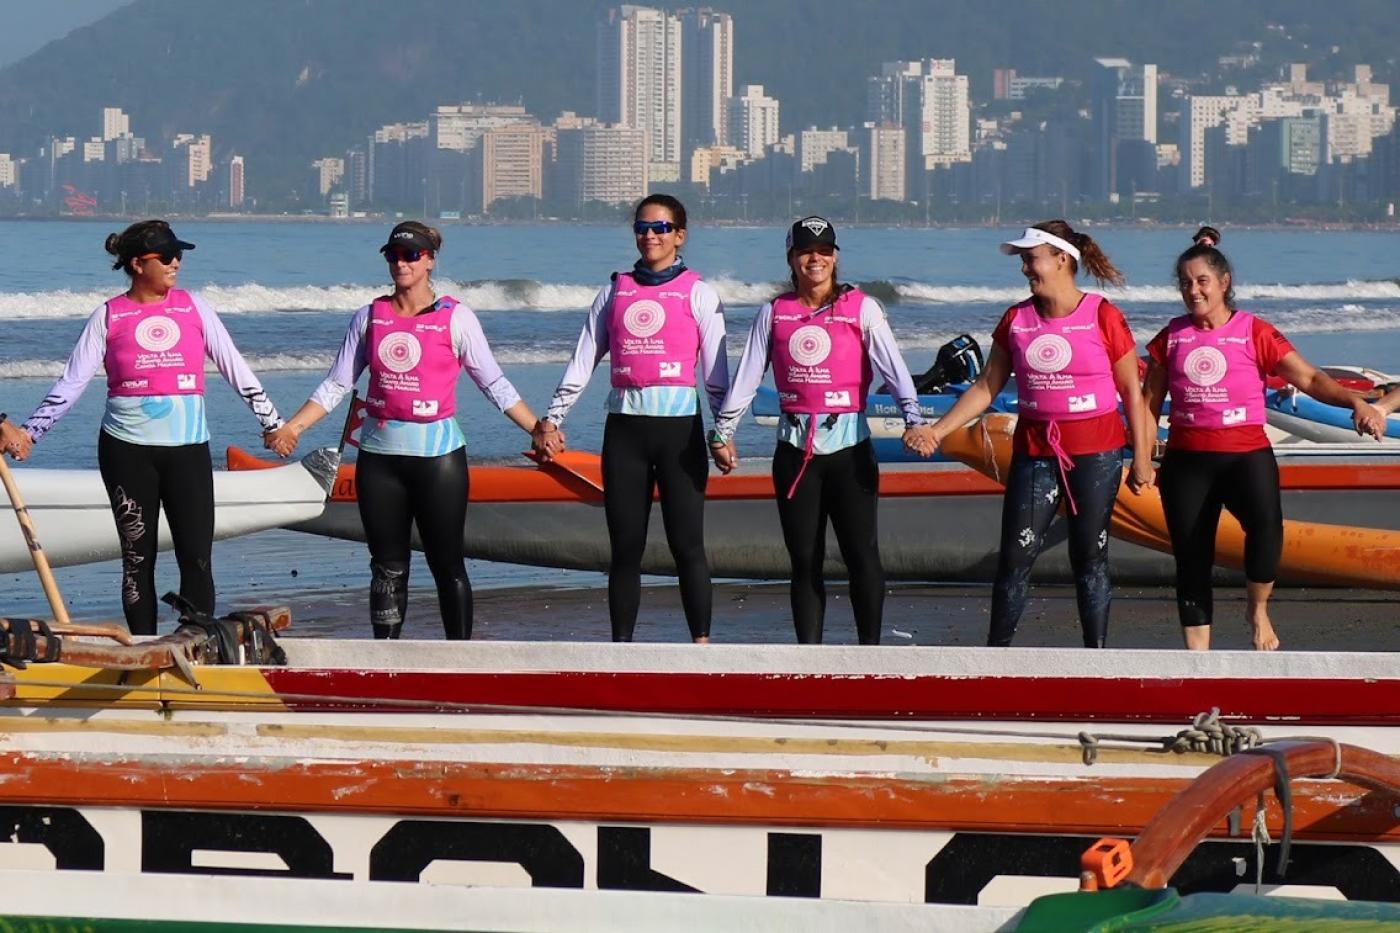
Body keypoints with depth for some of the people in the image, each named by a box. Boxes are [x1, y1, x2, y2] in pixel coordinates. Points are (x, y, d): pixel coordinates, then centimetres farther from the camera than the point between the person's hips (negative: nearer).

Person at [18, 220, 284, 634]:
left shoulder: (193, 307, 7)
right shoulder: (108, 317, 1)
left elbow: (236, 369, 11)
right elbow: (71, 383, 2)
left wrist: (273, 423, 9)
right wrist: (28, 432, -5)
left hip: (187, 447, 1)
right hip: (127, 450, -1)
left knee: (197, 557, -7)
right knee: (138, 557, 3)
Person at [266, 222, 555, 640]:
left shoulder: (455, 318, -1)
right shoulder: (371, 317, 8)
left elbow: (494, 384, 3)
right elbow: (336, 385, 10)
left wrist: (538, 430, -4)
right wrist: (292, 428, 1)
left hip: (438, 453, -3)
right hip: (380, 455, 3)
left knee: (447, 563, -1)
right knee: (387, 566, 7)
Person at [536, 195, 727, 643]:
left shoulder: (697, 293, 5)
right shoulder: (615, 291, 14)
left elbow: (715, 369, 1)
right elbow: (583, 361, 16)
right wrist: (553, 417, 10)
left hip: (679, 424, -3)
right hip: (625, 425, 3)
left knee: (687, 543, -6)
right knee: (625, 547, 4)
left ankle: (701, 643, -4)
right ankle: (621, 644, 7)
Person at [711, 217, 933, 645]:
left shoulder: (861, 308, 1)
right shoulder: (775, 313, 9)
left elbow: (893, 368, -7)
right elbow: (747, 377, 11)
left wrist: (913, 420, -20)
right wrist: (723, 432, 8)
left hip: (848, 445, -2)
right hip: (795, 448, 3)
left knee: (861, 556, -7)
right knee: (804, 560, 5)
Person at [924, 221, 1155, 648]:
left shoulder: (1103, 317, -5)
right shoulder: (1017, 320, 5)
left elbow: (1131, 392, -1)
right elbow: (987, 387, 10)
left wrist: (1141, 459, -2)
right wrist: (936, 431, 2)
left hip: (1096, 454, -3)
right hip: (1034, 451, 3)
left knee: (1090, 557, 2)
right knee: (1015, 556, -1)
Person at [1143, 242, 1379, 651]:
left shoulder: (1255, 333, 0)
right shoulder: (1171, 337, 9)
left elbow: (1309, 379, -6)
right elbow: (1150, 401, 15)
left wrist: (1355, 401, -21)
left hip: (1246, 454, -3)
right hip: (1186, 460, 3)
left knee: (1265, 523, -32)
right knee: (1191, 561, 2)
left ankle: (1258, 609, -7)